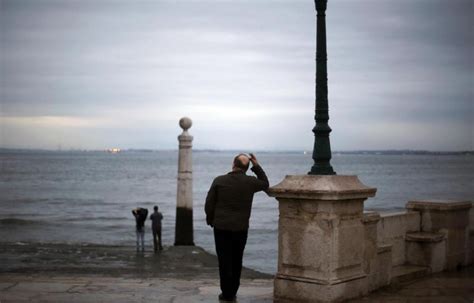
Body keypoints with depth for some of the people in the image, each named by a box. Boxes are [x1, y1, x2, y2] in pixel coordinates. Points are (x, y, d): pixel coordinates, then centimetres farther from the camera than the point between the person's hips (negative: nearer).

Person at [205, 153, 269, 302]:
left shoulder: (219, 181, -7)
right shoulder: (250, 182, -5)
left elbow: (209, 204, -3)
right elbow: (265, 184, 17)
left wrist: (210, 220, 13)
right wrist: (256, 166, 12)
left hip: (221, 227, -1)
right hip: (241, 228, 1)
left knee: (225, 261, 5)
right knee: (236, 261, 14)